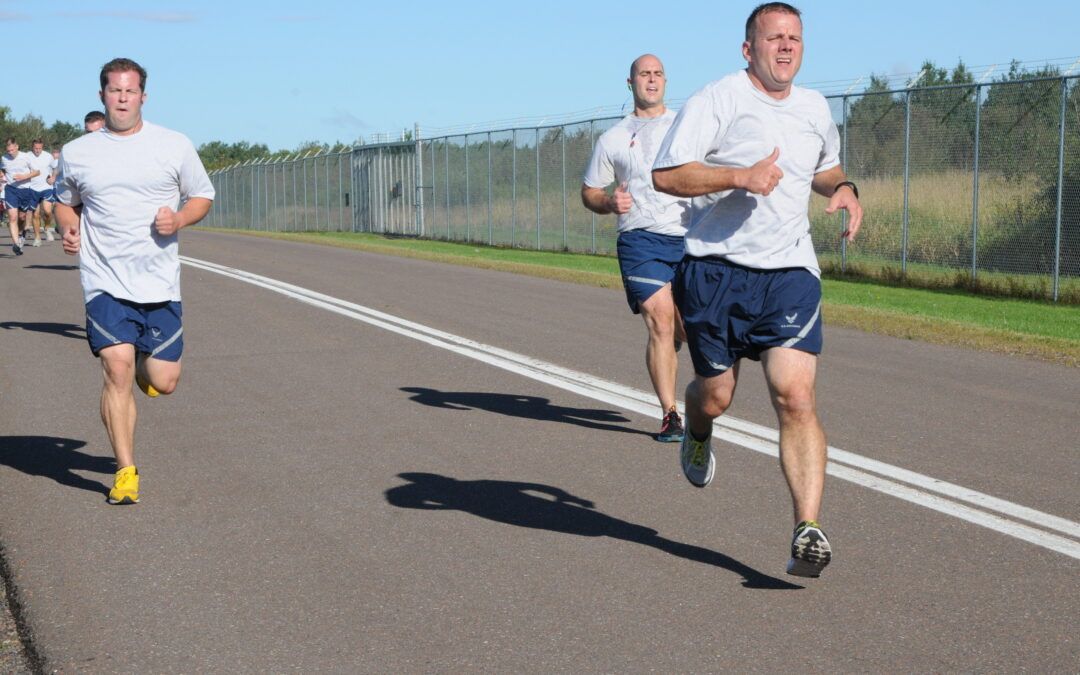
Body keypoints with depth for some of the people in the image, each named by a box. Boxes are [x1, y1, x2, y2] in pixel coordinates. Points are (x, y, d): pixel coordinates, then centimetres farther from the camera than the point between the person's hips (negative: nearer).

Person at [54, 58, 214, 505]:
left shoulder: (174, 146, 3)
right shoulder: (76, 153, 5)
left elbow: (202, 197, 12)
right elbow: (65, 203, 20)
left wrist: (178, 220, -9)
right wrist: (70, 229, -2)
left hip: (160, 282, 1)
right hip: (104, 282, -1)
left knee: (163, 382, 1)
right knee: (118, 368, -15)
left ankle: (142, 365, 39)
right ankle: (126, 472, -3)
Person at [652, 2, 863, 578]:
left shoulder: (814, 109, 13)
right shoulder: (716, 99, -6)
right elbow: (665, 174, -13)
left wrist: (844, 189, 11)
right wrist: (741, 176, -23)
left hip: (791, 273, 3)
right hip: (716, 269, -3)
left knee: (795, 397, -13)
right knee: (714, 394, 8)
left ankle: (808, 531, -13)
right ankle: (698, 435, 47)